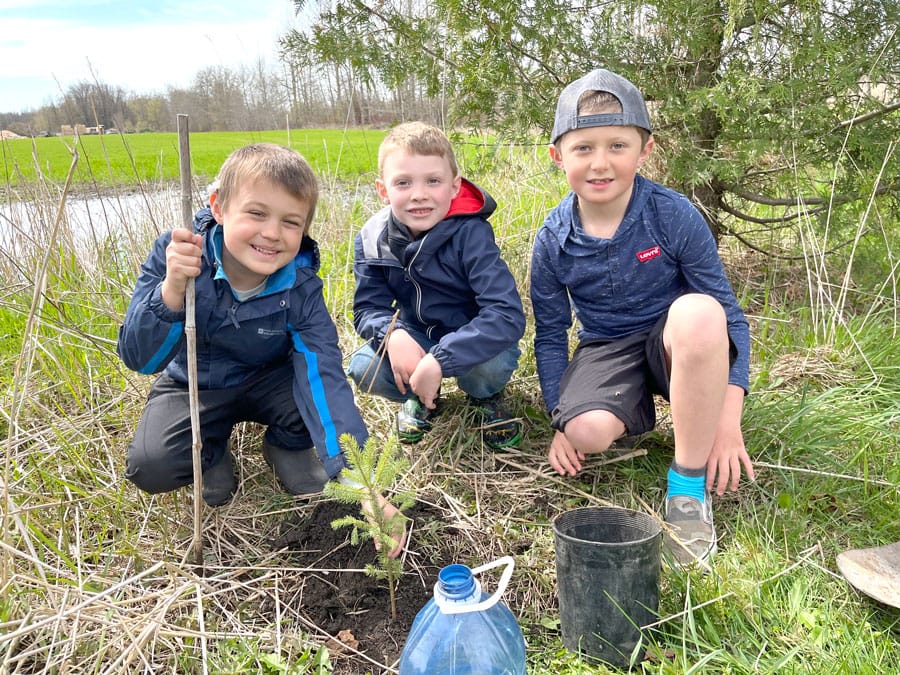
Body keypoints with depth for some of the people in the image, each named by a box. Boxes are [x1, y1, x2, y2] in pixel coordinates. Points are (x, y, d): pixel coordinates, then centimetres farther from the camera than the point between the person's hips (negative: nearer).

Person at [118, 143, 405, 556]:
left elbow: (325, 381, -33)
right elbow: (138, 359, -28)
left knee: (312, 398, -30)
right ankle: (213, 451, 11)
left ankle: (285, 447, 7)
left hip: (267, 381, 1)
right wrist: (172, 290, -48)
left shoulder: (300, 290, -25)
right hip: (192, 386, 0)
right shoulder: (176, 254, -26)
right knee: (149, 467, -25)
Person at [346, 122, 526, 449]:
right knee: (363, 367, -23)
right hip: (416, 338, 3)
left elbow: (508, 315, -33)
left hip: (475, 340, -3)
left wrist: (439, 360, -41)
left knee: (488, 365, -35)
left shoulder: (471, 234, -26)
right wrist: (393, 334, -31)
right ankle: (419, 397, 11)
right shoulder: (372, 239, -12)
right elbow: (367, 308, -6)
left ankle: (486, 397, 4)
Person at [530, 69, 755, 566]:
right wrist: (560, 421, -2)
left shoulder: (674, 216, -15)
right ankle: (642, 413, 8)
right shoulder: (552, 240, -8)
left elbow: (728, 314, -10)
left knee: (697, 311, -38)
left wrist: (728, 418, -17)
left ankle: (689, 485, -22)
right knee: (587, 431, -33)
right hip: (606, 351, 1)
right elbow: (550, 335, 4)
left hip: (676, 346, -1)